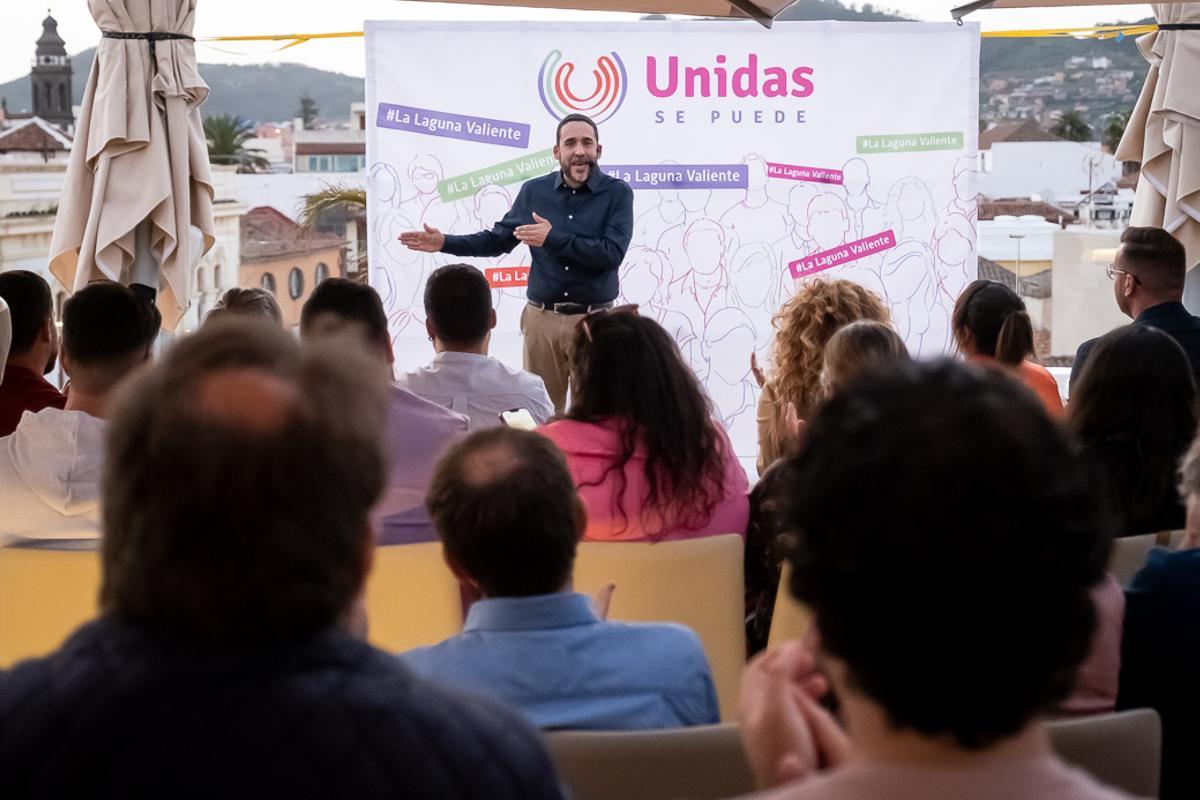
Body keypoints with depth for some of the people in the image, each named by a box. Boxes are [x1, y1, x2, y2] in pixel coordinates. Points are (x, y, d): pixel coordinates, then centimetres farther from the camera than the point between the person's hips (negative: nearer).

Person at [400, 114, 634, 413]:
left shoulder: (618, 193, -5)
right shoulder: (534, 191, 5)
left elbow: (612, 253, -17)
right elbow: (498, 240, 13)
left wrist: (552, 238, -18)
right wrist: (445, 243, 1)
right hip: (542, 318, 3)